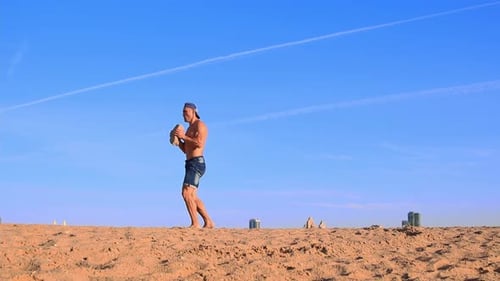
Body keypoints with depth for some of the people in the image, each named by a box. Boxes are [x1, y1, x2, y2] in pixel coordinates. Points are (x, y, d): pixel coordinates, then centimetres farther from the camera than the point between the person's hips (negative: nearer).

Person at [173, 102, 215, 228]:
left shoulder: (200, 125, -6)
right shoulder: (190, 128, 23)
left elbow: (200, 143, -22)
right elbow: (185, 150, 25)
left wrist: (183, 136, -18)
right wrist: (178, 139, 10)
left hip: (197, 163, -11)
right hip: (190, 164, 11)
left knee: (186, 193, -19)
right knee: (192, 196, 14)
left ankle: (195, 224, -18)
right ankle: (208, 222, 19)